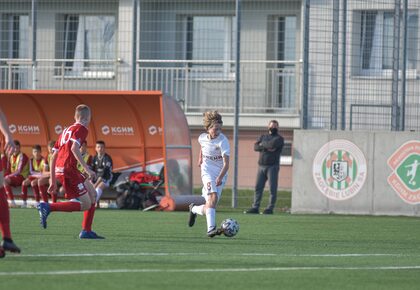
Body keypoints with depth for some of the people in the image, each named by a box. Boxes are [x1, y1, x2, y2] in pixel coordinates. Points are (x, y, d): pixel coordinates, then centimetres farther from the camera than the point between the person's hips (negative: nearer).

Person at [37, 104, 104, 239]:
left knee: (92, 193, 18)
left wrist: (53, 181, 24)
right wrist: (87, 169, -20)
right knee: (85, 204, -8)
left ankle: (86, 231, 13)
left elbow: (53, 157, 23)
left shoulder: (66, 130, 25)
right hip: (68, 169, -9)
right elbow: (74, 148, -19)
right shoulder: (81, 129, -1)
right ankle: (48, 207, -18)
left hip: (59, 171, 9)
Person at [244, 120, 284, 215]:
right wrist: (267, 148, -10)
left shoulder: (279, 138, 4)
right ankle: (255, 207, 4)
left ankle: (270, 208, -2)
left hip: (272, 166, -4)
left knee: (272, 188, -5)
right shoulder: (263, 137, 19)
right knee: (258, 187, 1)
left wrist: (263, 144, 0)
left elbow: (273, 144, -16)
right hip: (261, 166, 4)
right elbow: (255, 147, 3)